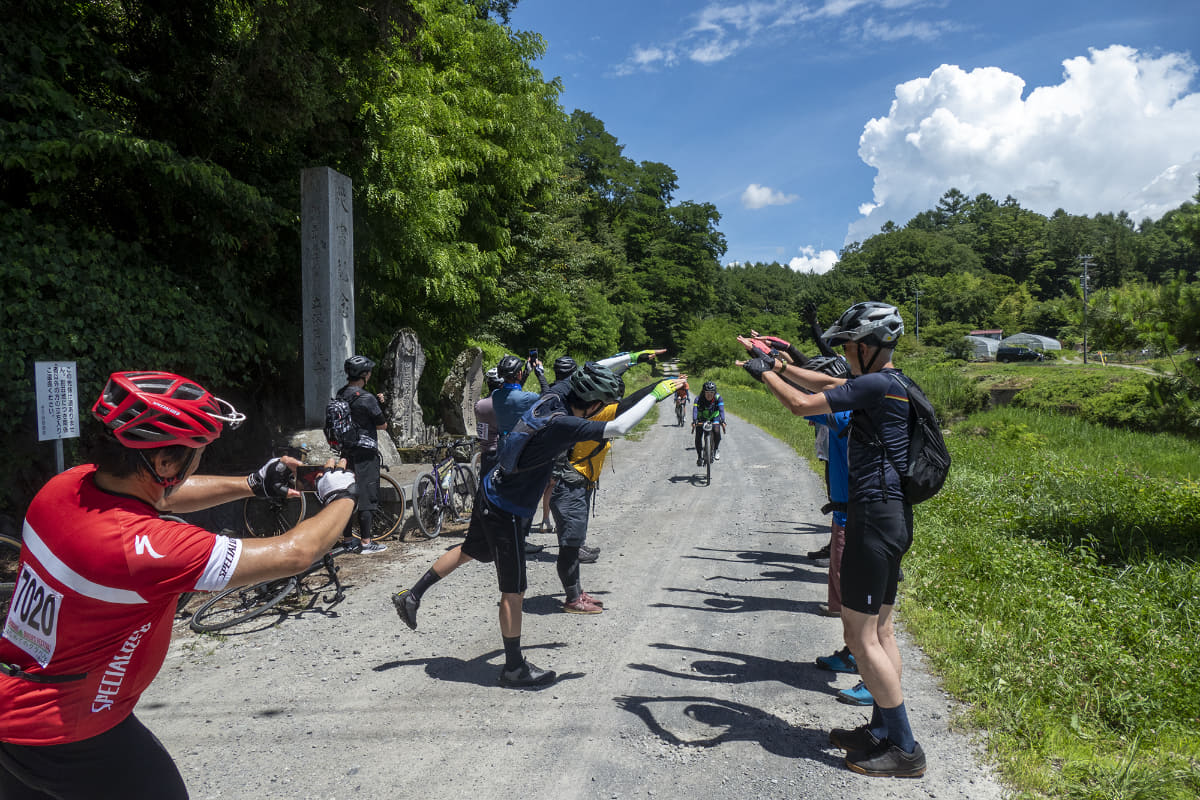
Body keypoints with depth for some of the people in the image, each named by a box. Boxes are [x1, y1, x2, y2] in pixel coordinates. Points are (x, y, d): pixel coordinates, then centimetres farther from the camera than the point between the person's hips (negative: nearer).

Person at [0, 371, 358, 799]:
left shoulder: (66, 485, -12)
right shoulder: (139, 545, -34)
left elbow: (164, 494, 10)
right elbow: (293, 554, -27)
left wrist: (254, 484, 10)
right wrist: (342, 496, -11)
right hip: (67, 739, -7)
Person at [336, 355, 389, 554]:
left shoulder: (340, 395, 8)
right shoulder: (366, 398, -17)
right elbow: (382, 425, -10)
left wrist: (377, 403, 7)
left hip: (346, 451, 8)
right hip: (365, 452, -8)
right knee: (367, 497, -2)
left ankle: (347, 540, 20)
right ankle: (366, 542, 2)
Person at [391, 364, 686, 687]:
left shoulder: (553, 398, -6)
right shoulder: (561, 424, -30)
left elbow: (592, 372, 13)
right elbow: (619, 427, -36)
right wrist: (656, 394, -25)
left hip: (490, 494, 9)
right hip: (507, 513, -9)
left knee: (469, 550, 31)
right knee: (513, 591, 4)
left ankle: (411, 596, 43)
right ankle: (515, 668, 17)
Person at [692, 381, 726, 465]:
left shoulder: (718, 398, -23)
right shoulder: (699, 398, -26)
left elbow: (721, 409, -34)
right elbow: (695, 409, -38)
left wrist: (722, 421, -49)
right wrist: (694, 421, -54)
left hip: (714, 418, 0)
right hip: (701, 419, 0)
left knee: (717, 432, -26)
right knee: (698, 436, -15)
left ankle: (716, 449, 0)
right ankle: (699, 456, 2)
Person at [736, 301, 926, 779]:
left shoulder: (877, 384, -17)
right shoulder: (891, 383, 13)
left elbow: (802, 404, -19)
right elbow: (825, 384, 23)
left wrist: (764, 372, -3)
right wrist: (776, 364, 19)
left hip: (874, 517, -10)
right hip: (892, 515, 10)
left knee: (859, 635, -3)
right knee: (879, 630, 16)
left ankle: (905, 750, 5)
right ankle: (882, 730, 26)